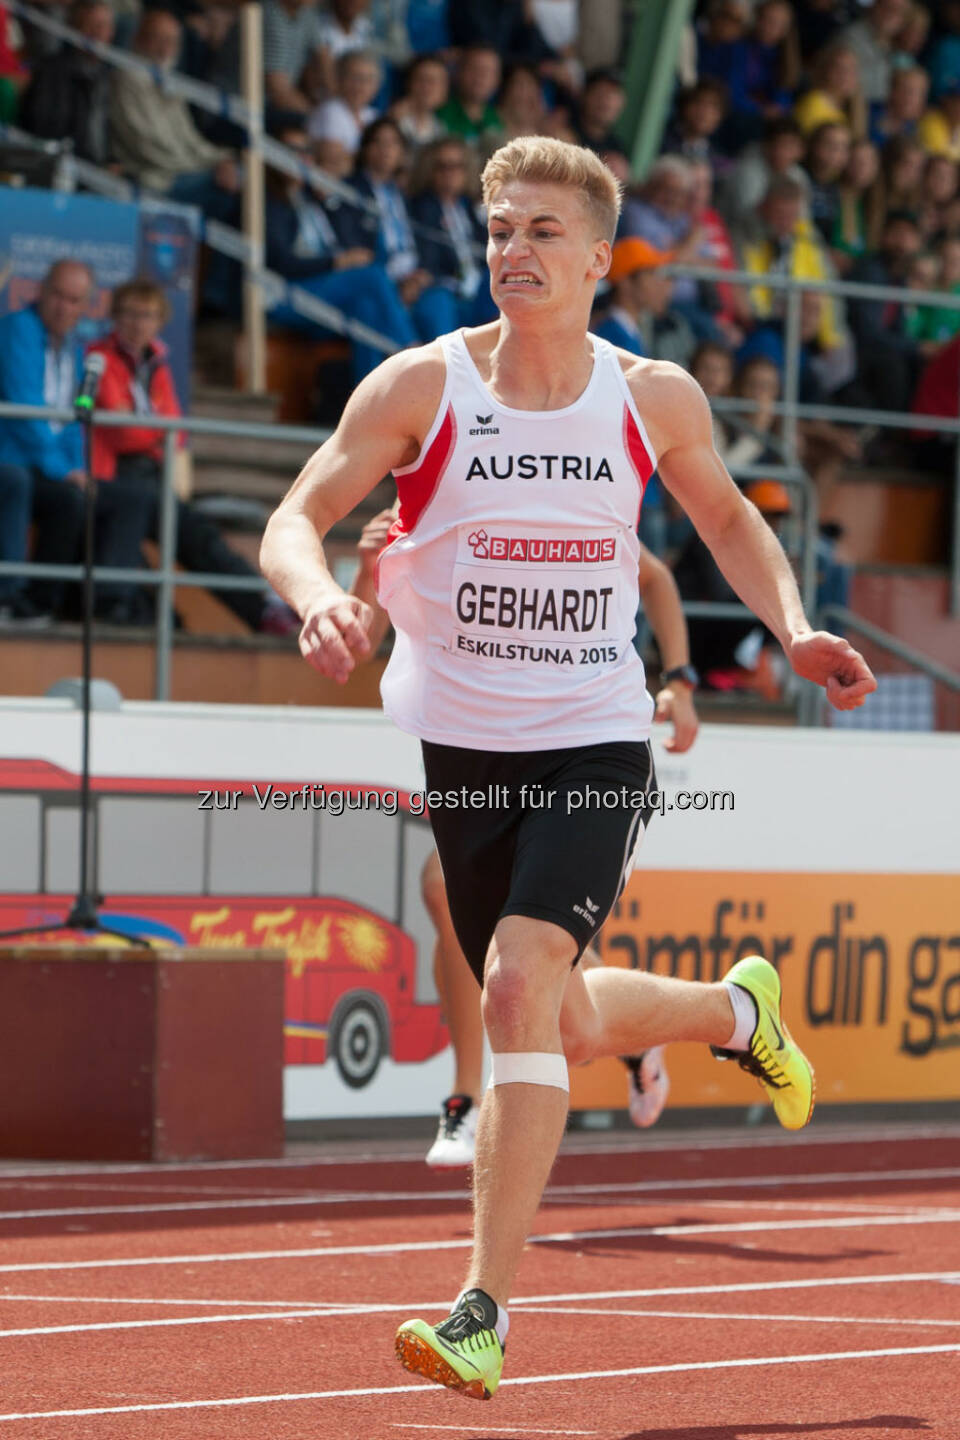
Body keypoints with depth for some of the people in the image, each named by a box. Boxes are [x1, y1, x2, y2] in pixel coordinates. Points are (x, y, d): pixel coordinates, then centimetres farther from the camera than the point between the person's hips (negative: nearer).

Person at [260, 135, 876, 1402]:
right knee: (565, 1029, 13)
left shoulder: (654, 399, -2)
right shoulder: (421, 386, -6)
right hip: (464, 750, 2)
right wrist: (319, 596, -33)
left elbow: (727, 514, 17)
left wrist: (794, 630, 3)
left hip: (596, 748, -2)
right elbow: (296, 519, -10)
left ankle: (484, 1314, -19)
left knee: (521, 979, -22)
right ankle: (734, 1012, 48)